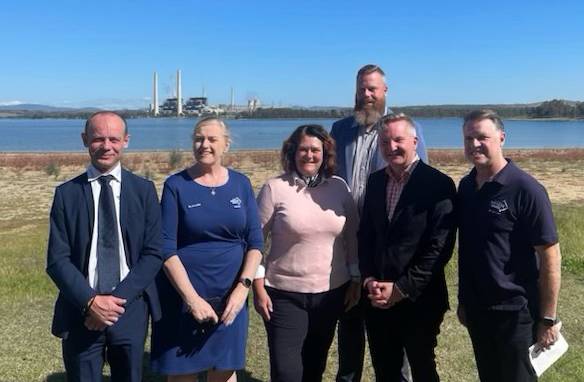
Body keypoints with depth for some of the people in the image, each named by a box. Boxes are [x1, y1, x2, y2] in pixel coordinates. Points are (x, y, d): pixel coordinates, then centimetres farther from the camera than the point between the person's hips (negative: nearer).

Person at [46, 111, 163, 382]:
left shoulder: (144, 190, 2)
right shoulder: (67, 193, 1)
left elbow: (153, 253, -3)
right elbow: (57, 260, -3)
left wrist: (119, 298, -13)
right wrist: (90, 301, -16)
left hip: (131, 309, 1)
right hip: (81, 312, -1)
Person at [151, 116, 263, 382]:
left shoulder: (240, 183, 3)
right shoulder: (176, 185, -5)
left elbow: (255, 241, 2)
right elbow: (166, 248, -10)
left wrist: (242, 287, -10)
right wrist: (192, 298, -17)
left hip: (229, 297, 2)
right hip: (182, 297, -2)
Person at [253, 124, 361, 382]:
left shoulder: (339, 187, 2)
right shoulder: (274, 188, -7)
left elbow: (352, 237, 9)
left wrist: (355, 281, 7)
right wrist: (258, 289, -8)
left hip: (331, 292, 3)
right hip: (285, 295, -3)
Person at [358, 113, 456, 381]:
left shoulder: (438, 184, -10)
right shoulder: (375, 181, 8)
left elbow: (440, 247, -15)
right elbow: (365, 235, 10)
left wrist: (402, 289, -16)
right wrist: (369, 280, -4)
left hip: (418, 301, -5)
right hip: (377, 300, 5)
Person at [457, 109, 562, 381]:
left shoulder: (526, 189, -15)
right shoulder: (465, 186, 3)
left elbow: (550, 256, -14)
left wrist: (548, 319, -13)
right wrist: (463, 300, 11)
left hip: (515, 312, -5)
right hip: (476, 310, 5)